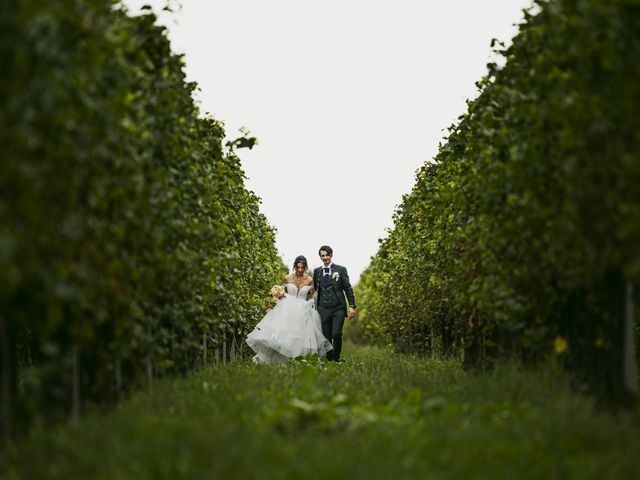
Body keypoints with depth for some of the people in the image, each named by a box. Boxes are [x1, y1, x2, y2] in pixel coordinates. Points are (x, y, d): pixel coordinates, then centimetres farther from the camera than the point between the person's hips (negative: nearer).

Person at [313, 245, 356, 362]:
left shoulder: (341, 270, 5)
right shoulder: (317, 271, 12)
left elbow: (348, 289, 4)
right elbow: (313, 289, 15)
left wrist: (352, 306, -3)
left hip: (338, 308, -2)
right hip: (323, 309, 2)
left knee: (336, 334, -15)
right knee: (326, 337, 1)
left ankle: (336, 359, 0)